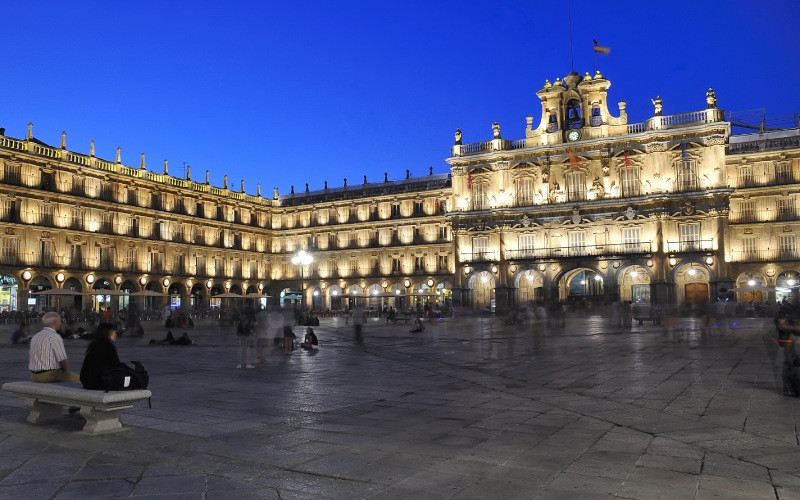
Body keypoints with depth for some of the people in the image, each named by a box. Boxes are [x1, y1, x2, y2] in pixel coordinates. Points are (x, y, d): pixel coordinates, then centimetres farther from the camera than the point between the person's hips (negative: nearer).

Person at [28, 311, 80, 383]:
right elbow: (63, 360, -18)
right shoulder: (55, 337, -14)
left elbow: (30, 360, 18)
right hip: (50, 375, -9)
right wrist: (67, 371, 3)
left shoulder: (35, 337, 13)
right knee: (77, 378, -3)